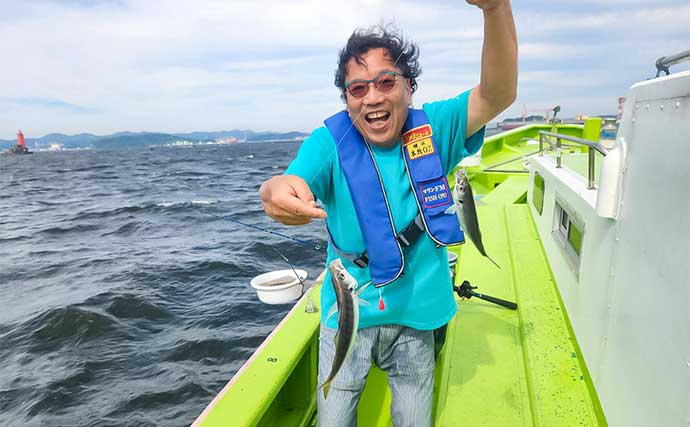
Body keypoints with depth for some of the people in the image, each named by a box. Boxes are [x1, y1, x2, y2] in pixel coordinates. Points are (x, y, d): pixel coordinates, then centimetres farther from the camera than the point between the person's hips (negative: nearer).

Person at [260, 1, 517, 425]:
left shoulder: (433, 128, -7)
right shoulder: (330, 142, -12)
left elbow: (498, 95, -19)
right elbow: (298, 179, -29)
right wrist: (278, 190, -55)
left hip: (416, 316, 2)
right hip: (348, 315, -1)